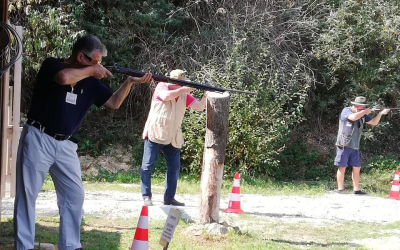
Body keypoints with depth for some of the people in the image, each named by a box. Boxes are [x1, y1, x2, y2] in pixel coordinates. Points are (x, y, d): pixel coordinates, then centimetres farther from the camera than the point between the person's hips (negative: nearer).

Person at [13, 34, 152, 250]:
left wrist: (130, 81, -2)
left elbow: (114, 102, 12)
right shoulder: (51, 65, -9)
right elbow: (64, 77, -32)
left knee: (75, 194, 5)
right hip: (38, 139, -6)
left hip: (65, 144, 6)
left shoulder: (90, 81, 8)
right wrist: (91, 70, -17)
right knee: (27, 193, -2)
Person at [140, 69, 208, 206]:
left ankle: (169, 198, 13)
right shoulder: (162, 87, -5)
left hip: (173, 137, 6)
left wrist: (206, 95, -15)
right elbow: (166, 96, -27)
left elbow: (200, 107, 3)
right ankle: (146, 197, -5)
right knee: (147, 165, -7)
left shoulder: (184, 95, 9)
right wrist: (185, 89, -25)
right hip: (155, 133, -6)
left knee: (174, 168, 6)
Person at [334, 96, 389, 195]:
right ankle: (340, 189, 1)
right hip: (344, 145, -7)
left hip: (354, 147, 7)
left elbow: (374, 122, 15)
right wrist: (365, 111, -16)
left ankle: (356, 189, 11)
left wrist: (380, 113, -1)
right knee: (342, 167, -3)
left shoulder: (362, 115, 12)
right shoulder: (346, 111, -9)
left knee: (357, 167, 6)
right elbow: (353, 117, -29)